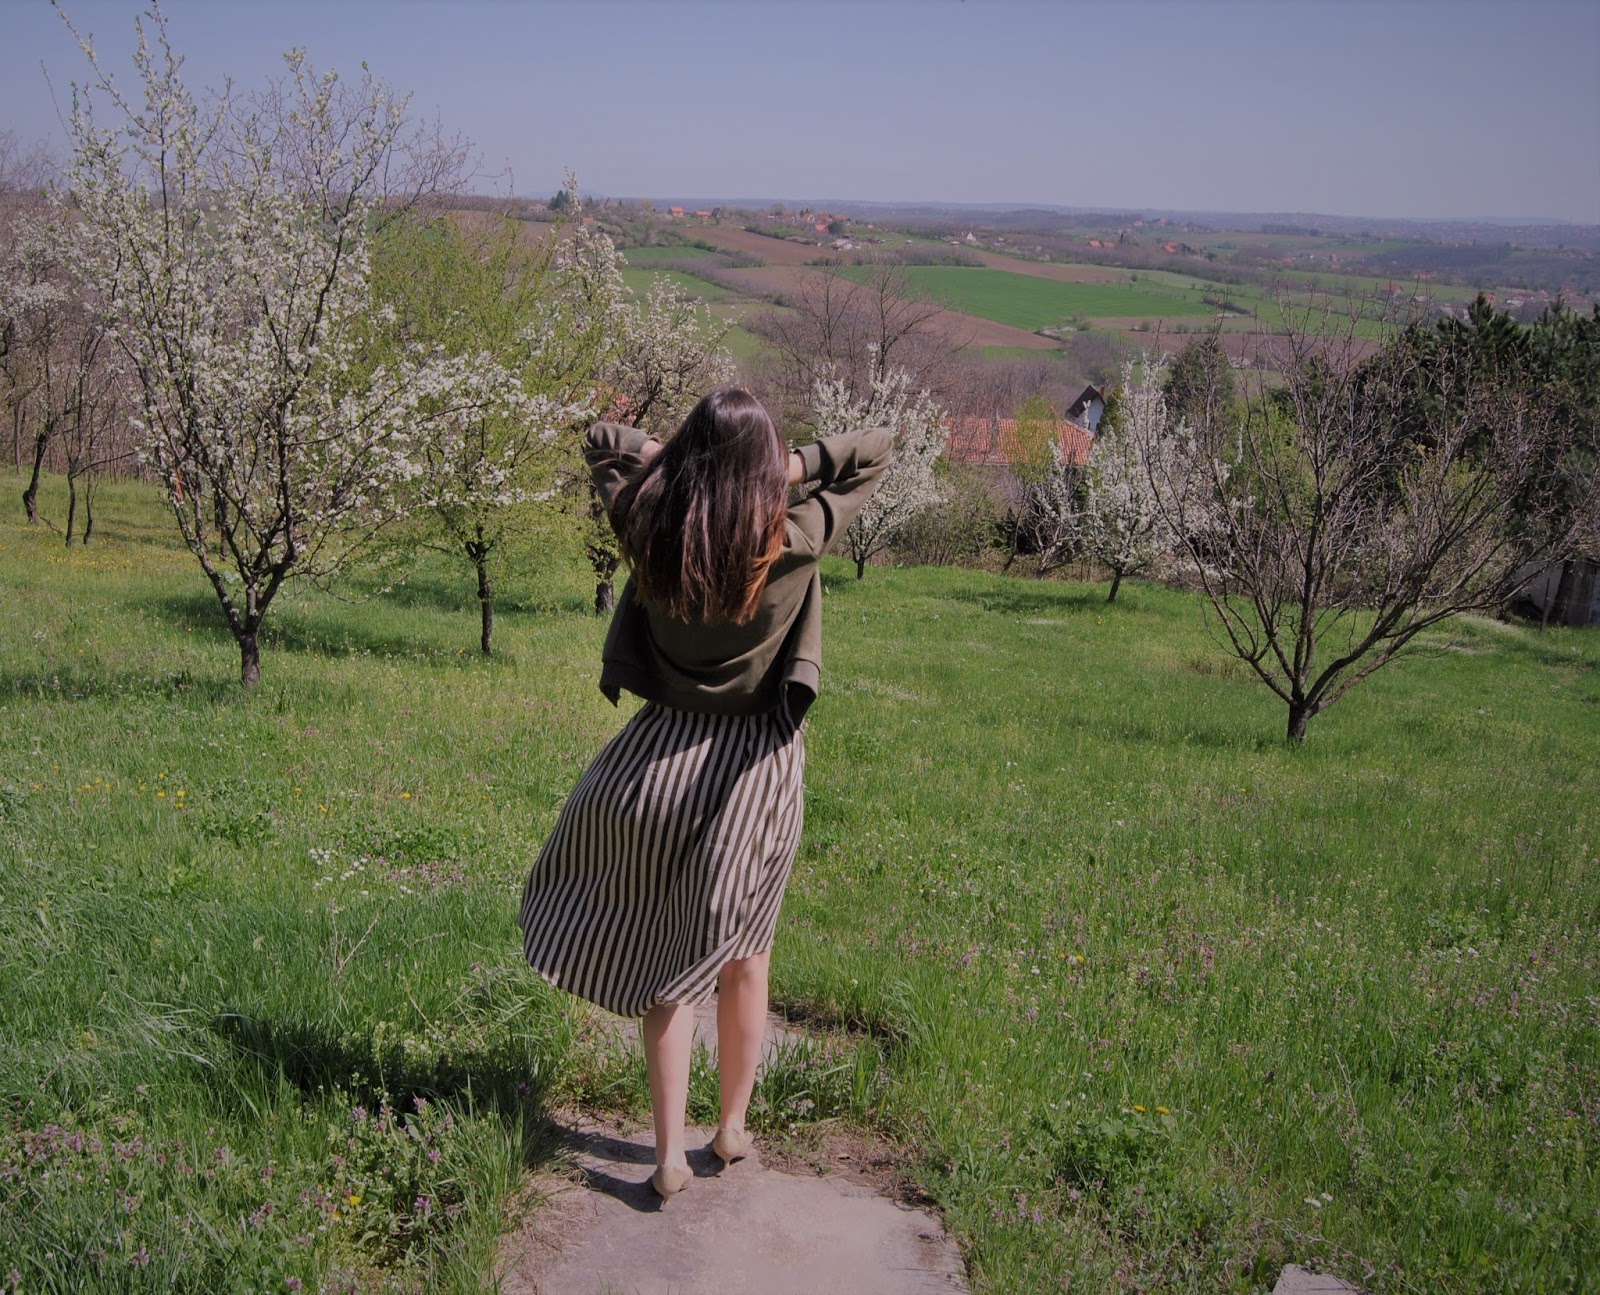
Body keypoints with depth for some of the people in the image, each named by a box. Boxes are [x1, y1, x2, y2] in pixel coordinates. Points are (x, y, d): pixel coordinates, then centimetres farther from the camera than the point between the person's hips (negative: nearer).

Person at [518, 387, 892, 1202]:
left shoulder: (649, 530, -10)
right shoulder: (794, 541, -15)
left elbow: (600, 443, 10)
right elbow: (877, 450, -2)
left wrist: (673, 457, 1)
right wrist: (792, 467, -9)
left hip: (661, 755, 1)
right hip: (756, 767, -1)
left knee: (666, 957, 10)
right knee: (743, 956, 16)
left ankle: (669, 1155, 14)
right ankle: (733, 1129, 31)